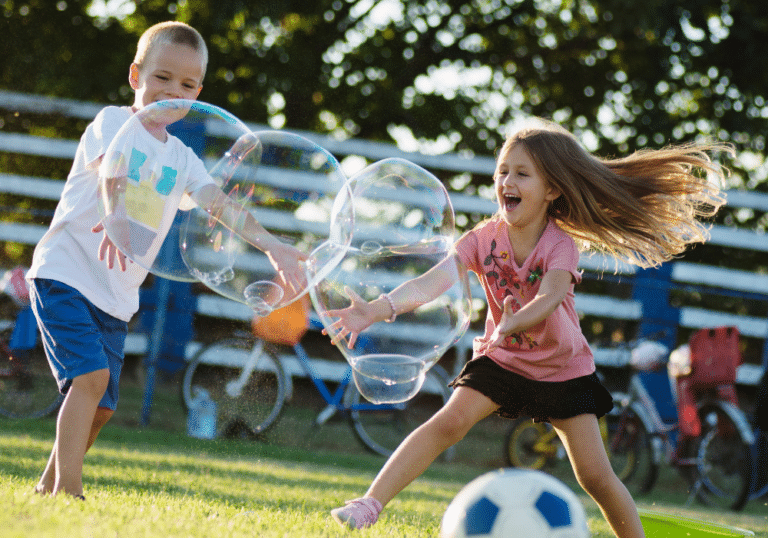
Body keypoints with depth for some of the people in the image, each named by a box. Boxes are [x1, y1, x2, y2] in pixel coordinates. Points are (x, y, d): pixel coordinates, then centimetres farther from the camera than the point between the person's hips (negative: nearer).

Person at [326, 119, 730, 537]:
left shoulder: (561, 245, -22)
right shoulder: (483, 239, -16)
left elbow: (550, 297, -41)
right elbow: (433, 280, -30)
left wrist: (513, 322, -63)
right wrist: (376, 310, -47)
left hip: (563, 368, -1)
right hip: (501, 358, 1)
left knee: (595, 476, -6)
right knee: (448, 422, -21)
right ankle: (370, 505, -19)